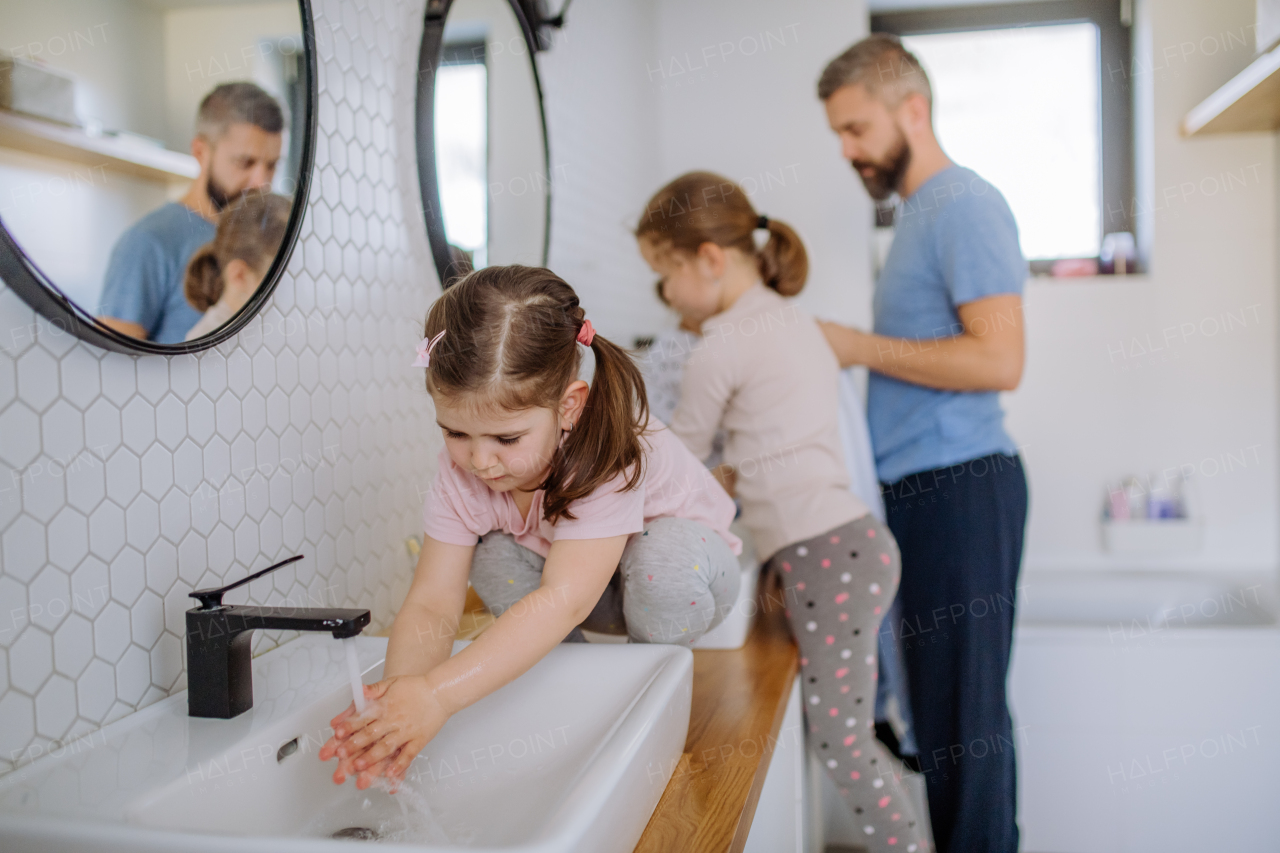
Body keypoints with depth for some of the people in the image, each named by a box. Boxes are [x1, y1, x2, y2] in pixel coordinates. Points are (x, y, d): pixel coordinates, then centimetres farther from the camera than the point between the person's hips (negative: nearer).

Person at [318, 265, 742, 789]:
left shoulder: (608, 455, -38)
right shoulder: (463, 469, -22)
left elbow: (563, 600, -47)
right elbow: (431, 605, -26)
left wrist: (438, 693, -55)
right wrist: (399, 693, -47)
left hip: (682, 568, -4)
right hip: (582, 593, 4)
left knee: (664, 558, -37)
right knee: (492, 556, -24)